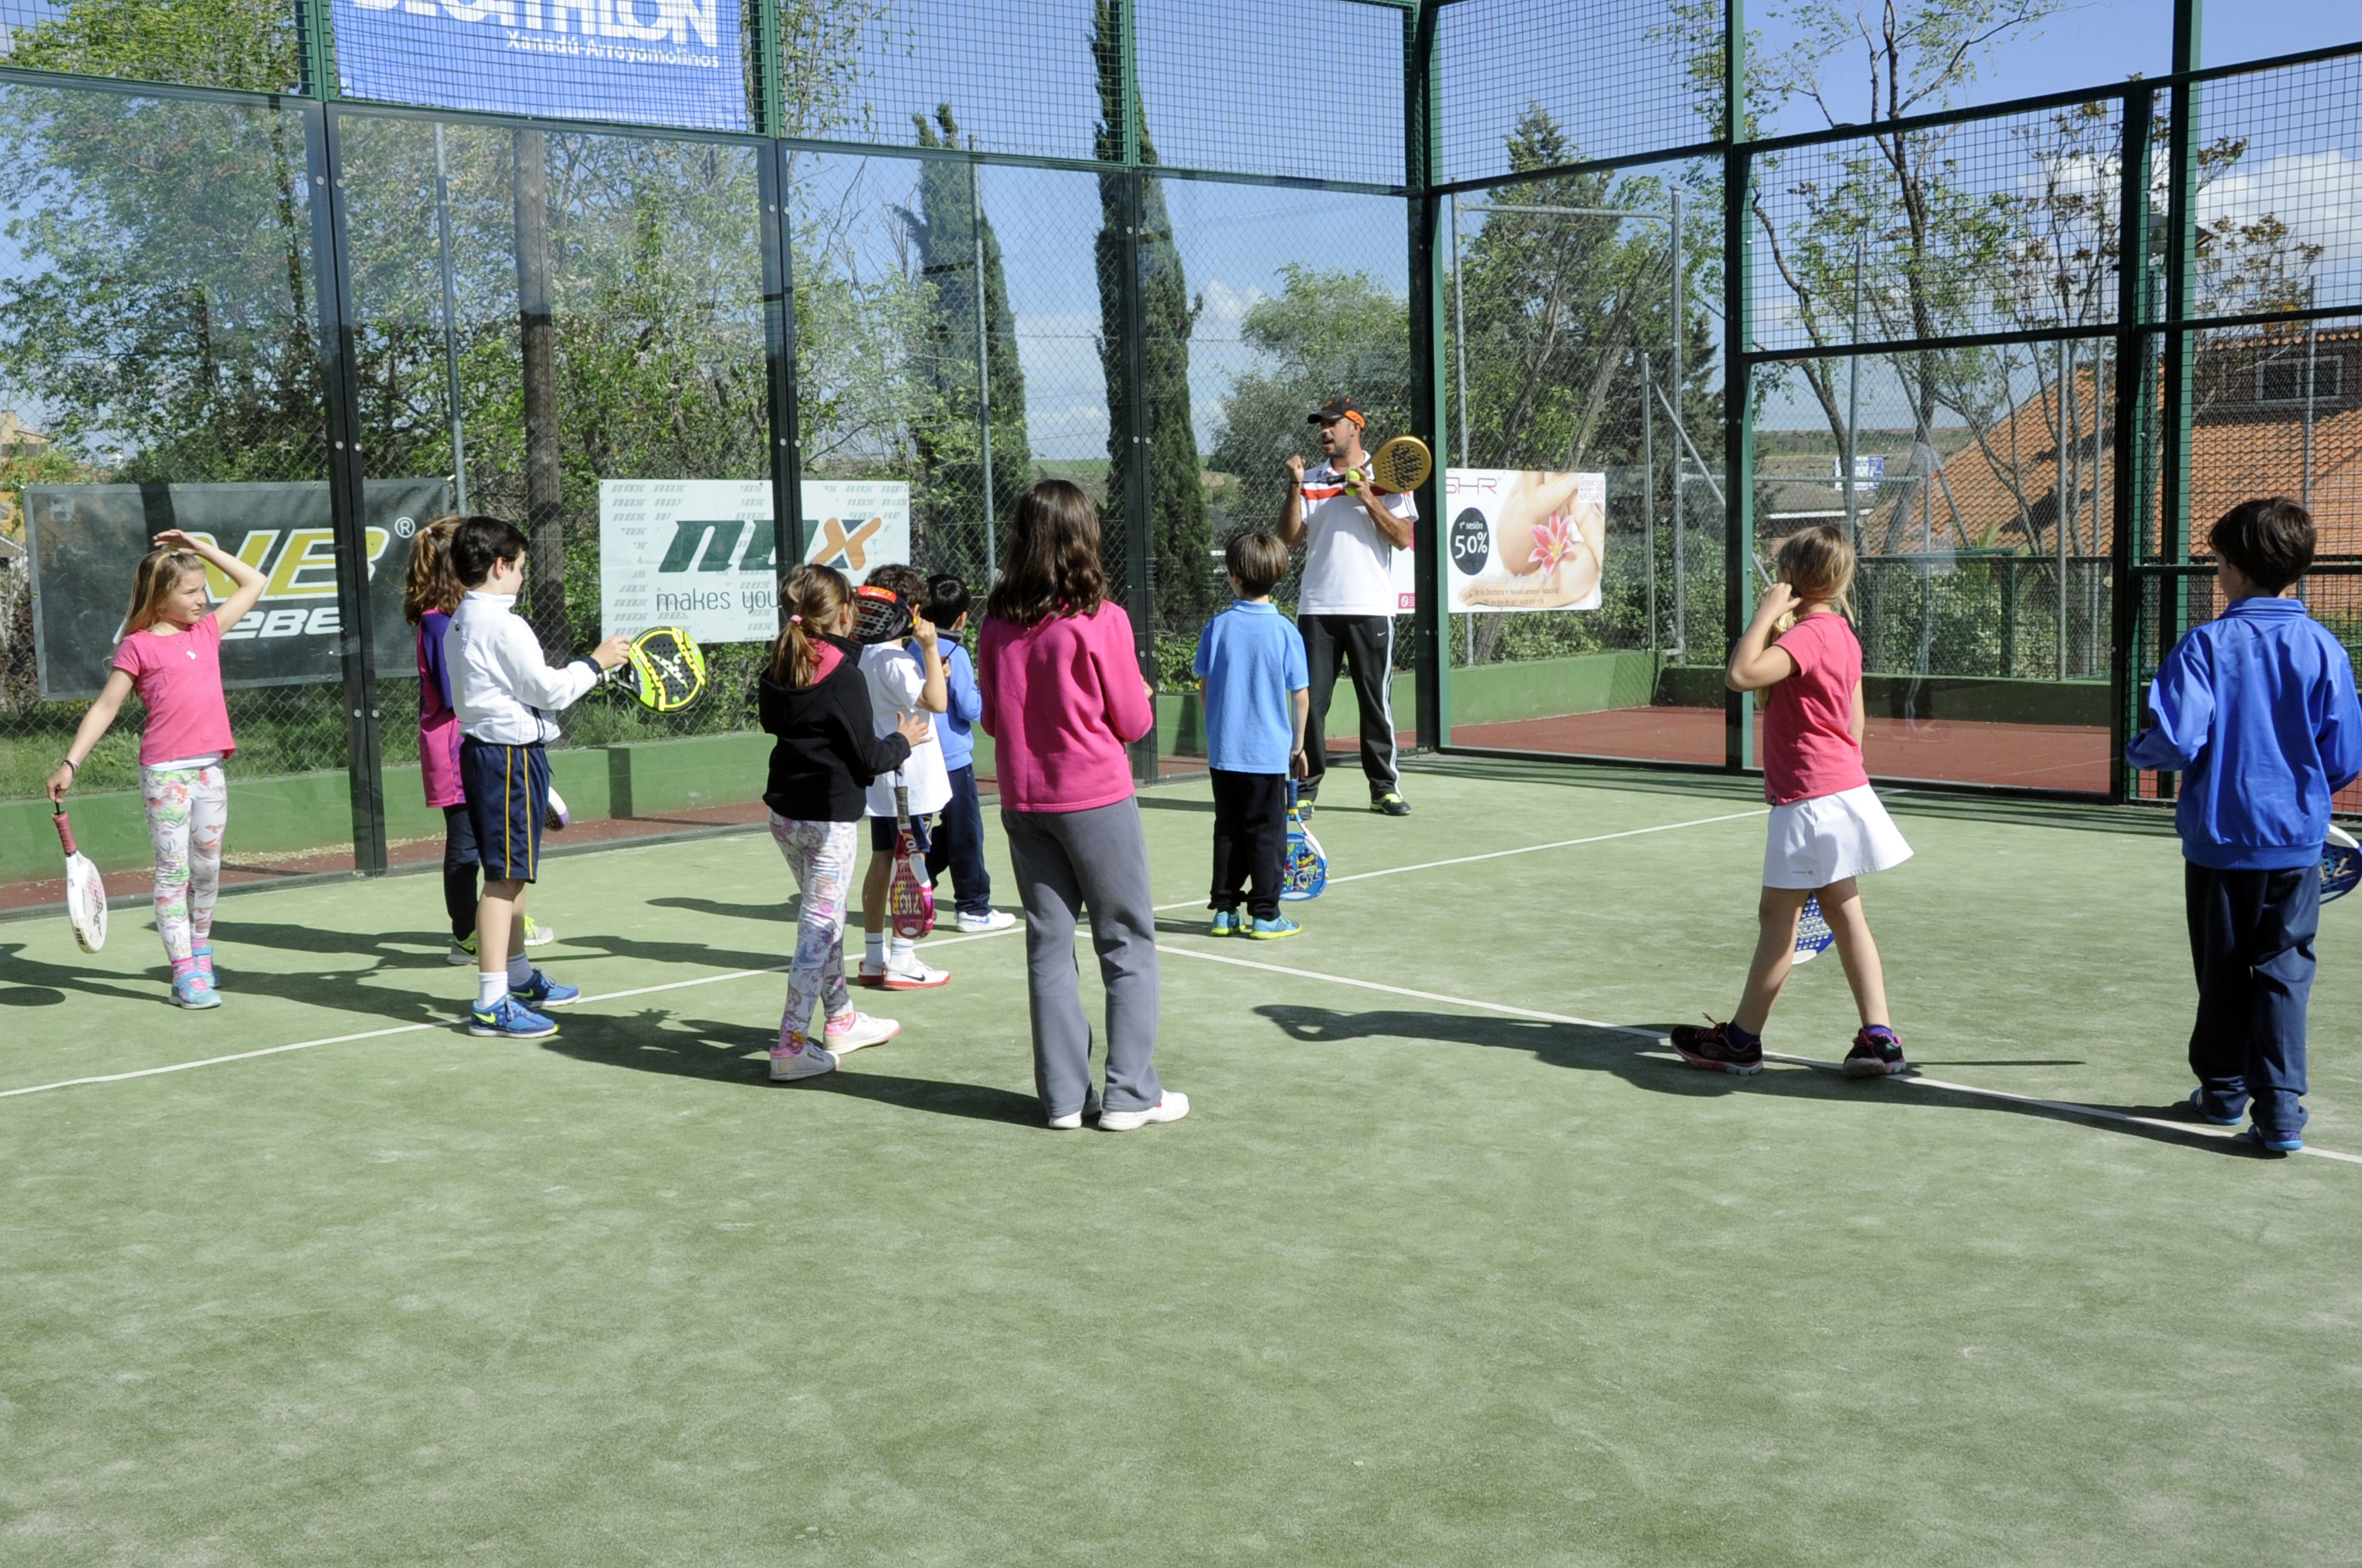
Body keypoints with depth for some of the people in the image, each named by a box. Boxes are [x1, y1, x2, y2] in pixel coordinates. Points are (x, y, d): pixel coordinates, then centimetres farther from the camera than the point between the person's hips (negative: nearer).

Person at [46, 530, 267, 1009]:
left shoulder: (207, 632, 14)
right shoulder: (138, 647, -1)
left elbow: (253, 583, 23)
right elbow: (105, 708, 0)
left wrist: (200, 547, 17)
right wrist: (70, 763, -7)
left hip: (210, 769, 5)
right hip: (165, 771, -5)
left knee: (207, 868, 11)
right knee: (173, 871, -2)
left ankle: (200, 952, 27)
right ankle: (185, 973, -1)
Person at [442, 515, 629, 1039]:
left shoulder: (460, 625, 14)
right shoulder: (503, 625, -16)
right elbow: (548, 690, -14)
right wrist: (595, 662, -1)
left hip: (483, 748, 10)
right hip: (511, 756, -10)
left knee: (511, 875, 19)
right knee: (504, 876, -9)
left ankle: (519, 978, 32)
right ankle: (491, 1003, -8)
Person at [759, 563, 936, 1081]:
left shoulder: (778, 672, 3)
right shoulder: (845, 677, -18)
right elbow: (868, 758, -14)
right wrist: (903, 740, 5)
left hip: (784, 812, 8)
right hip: (830, 817, -8)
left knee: (825, 915, 20)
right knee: (819, 924, -4)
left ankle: (841, 1019, 33)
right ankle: (792, 1045, -5)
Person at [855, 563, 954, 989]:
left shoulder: (869, 653, 10)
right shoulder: (895, 660, -19)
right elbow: (937, 702, -30)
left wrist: (929, 668, 22)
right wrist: (930, 649, -32)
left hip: (879, 778, 9)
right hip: (908, 779, -9)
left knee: (882, 862, 13)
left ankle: (873, 959, 19)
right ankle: (901, 964, 1)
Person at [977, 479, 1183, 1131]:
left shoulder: (996, 623, 0)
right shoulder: (1100, 620, -13)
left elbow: (992, 719, 9)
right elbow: (1134, 722, -6)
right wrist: (1139, 693, 14)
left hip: (1022, 803, 4)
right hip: (1096, 800, -4)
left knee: (1048, 944, 10)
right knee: (1127, 944, 6)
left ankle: (1064, 1095, 14)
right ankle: (1130, 1093, 7)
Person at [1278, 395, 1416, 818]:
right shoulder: (1309, 480, 12)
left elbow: (1403, 538, -4)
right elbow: (1289, 539, 4)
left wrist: (1367, 498, -12)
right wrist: (1295, 487, -5)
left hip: (1370, 608, -2)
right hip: (1317, 608, 2)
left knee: (1376, 700, 2)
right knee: (1310, 700, 0)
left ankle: (1384, 787, 10)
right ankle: (1305, 787, 7)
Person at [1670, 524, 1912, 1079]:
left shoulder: (1805, 635, -18)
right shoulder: (1841, 634, 11)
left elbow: (1740, 674, -33)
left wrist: (1767, 613, -22)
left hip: (1809, 799, -9)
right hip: (1845, 788, 9)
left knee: (1777, 918, 0)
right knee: (1846, 917, 10)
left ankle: (1741, 1040, 10)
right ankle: (1878, 1037, 7)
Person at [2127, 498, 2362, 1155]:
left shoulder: (2205, 644, -11)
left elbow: (2176, 738, -20)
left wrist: (2137, 752, 2)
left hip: (2218, 837, -1)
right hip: (2295, 840, 1)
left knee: (2222, 970, 13)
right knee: (2284, 972, 4)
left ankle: (2223, 1088, 28)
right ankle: (2279, 1109, -4)